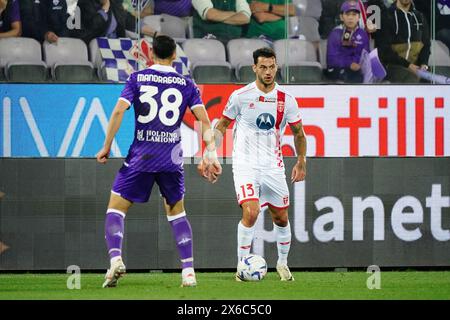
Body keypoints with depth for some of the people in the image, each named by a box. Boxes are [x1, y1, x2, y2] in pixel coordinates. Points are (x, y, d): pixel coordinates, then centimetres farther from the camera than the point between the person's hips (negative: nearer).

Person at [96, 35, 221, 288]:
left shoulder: (137, 79, 2)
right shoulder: (186, 84, 6)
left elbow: (119, 111, -8)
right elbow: (204, 119, -1)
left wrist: (106, 147, -2)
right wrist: (211, 155, 1)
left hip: (140, 156, -2)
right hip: (172, 159, 2)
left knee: (116, 208, 7)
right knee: (177, 213, 19)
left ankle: (116, 258, -17)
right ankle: (189, 271, 10)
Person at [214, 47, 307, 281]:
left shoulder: (286, 100, 2)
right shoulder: (240, 96, -5)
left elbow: (298, 133, 16)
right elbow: (222, 125, 6)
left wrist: (301, 163, 13)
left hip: (273, 166, 3)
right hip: (245, 165, -3)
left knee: (281, 218, 10)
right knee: (250, 212, -21)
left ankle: (283, 262, 33)